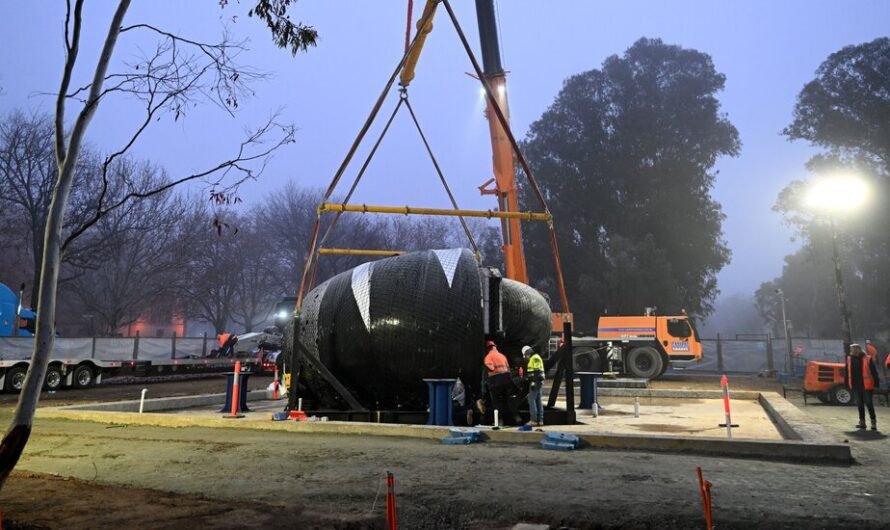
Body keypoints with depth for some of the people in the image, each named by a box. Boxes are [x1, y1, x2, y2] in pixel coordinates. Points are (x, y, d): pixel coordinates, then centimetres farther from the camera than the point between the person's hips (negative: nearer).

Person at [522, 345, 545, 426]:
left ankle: (533, 420, -9)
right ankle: (540, 420, 12)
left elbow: (536, 372, -20)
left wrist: (533, 382, -23)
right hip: (537, 383, 11)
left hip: (536, 382, -11)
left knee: (531, 400, -9)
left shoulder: (535, 358, -11)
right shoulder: (533, 359, 21)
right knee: (538, 401, 10)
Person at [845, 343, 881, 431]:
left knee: (869, 403, 0)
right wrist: (847, 384, 11)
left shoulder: (868, 359, -5)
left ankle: (873, 422, 9)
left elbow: (874, 372, -6)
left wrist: (876, 384, -10)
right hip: (855, 386, 4)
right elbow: (847, 373, 13)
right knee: (859, 404, 11)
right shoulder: (849, 359, 8)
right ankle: (862, 421, 18)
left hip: (866, 386, -4)